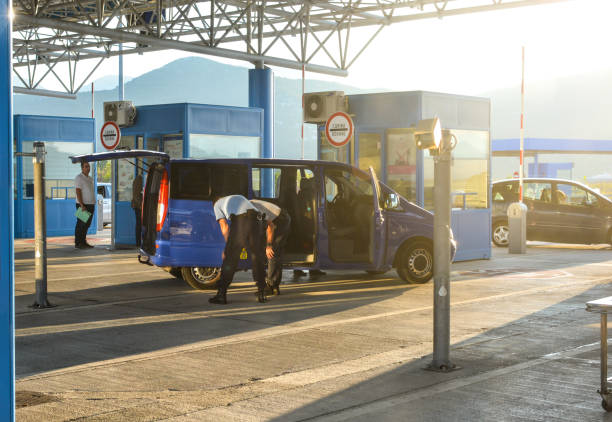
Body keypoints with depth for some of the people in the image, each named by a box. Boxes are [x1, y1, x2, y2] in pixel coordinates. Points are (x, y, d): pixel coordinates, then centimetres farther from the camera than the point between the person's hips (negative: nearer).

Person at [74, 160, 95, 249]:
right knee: (80, 224, -5)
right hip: (83, 205, -8)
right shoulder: (79, 178, -9)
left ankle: (83, 242, 15)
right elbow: (78, 192, -16)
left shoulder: (90, 178, 16)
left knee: (87, 225, 9)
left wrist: (93, 205, 15)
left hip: (90, 205, 8)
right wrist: (82, 205, -22)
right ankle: (77, 243, -1)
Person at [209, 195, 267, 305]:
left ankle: (221, 294, 5)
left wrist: (228, 245, 21)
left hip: (239, 222, -4)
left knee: (229, 259, 3)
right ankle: (261, 293, 15)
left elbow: (224, 226, 14)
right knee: (257, 258, 13)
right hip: (255, 220, 4)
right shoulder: (239, 197, 42)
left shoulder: (217, 204, 28)